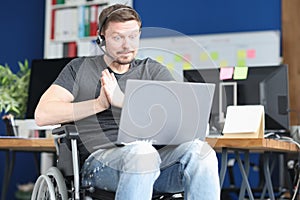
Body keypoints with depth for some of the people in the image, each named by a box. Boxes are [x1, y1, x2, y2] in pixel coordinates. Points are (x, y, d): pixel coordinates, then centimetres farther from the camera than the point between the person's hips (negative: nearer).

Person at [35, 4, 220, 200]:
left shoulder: (153, 70, 17)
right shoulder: (80, 69, 12)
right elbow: (42, 114, -1)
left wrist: (123, 100, -11)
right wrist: (99, 104, -7)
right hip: (98, 160, -3)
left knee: (199, 150, -27)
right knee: (141, 151, -36)